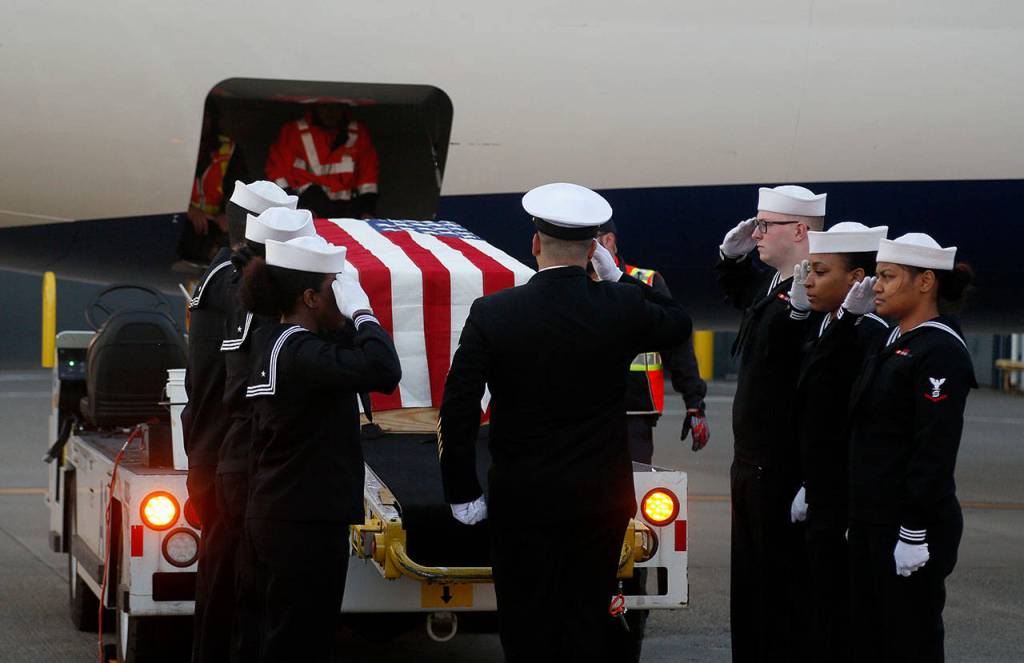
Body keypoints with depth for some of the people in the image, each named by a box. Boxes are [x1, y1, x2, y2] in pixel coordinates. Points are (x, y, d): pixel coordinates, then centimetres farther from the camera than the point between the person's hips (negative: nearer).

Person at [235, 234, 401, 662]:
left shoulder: (268, 343, 12)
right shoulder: (300, 351, -18)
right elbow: (383, 370, -29)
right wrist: (362, 311, -19)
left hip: (266, 519, 10)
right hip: (307, 526, -10)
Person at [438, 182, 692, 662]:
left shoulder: (492, 314, -10)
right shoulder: (622, 307, -9)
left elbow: (457, 412, -9)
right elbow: (678, 325, 14)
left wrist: (462, 494, 0)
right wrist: (617, 275, 14)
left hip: (521, 502, -1)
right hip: (599, 498, 1)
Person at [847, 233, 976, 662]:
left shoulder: (940, 353, -15)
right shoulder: (893, 343, 14)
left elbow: (936, 452, -20)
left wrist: (915, 533, -22)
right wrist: (857, 518, 17)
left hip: (911, 526, -9)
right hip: (871, 523, 9)